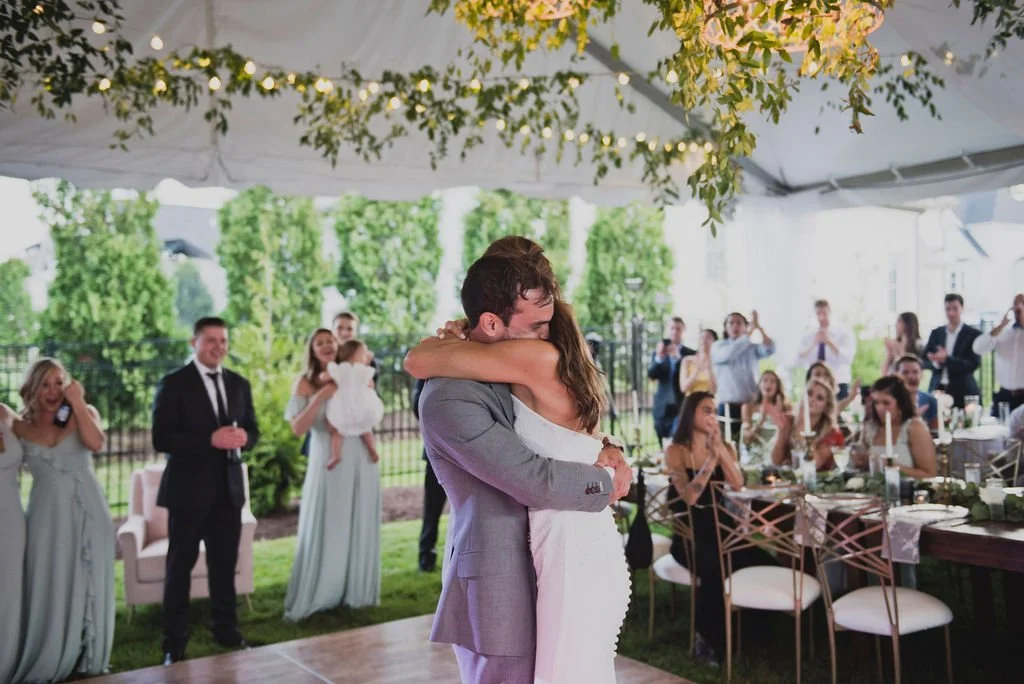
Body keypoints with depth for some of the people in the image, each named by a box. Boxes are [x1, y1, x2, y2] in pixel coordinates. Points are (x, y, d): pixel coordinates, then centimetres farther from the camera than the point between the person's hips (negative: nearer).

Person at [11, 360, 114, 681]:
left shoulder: (85, 412, 1)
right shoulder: (20, 426, 5)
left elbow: (96, 443, -18)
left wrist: (77, 402, -14)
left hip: (86, 512, -1)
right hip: (47, 515, 1)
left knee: (87, 587, 8)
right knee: (49, 590, 6)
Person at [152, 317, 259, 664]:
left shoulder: (239, 383, 9)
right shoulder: (173, 384, -8)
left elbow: (252, 430, 11)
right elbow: (161, 439, -15)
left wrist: (243, 437, -13)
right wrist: (210, 440, -25)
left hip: (228, 488, 5)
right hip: (189, 489, -4)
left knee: (225, 564, 13)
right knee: (180, 567, 7)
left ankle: (227, 632, 26)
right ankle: (174, 643, 17)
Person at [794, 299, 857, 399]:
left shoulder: (844, 333, 0)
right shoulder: (807, 335, 7)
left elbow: (847, 359, -14)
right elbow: (800, 360, -4)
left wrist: (829, 342, -21)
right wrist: (814, 343, -17)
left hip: (838, 385, -2)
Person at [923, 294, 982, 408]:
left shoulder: (973, 334, 0)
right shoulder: (936, 333, 12)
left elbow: (974, 364, -9)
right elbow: (924, 361, 9)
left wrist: (947, 359, -19)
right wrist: (936, 362, -12)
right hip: (937, 390, 3)